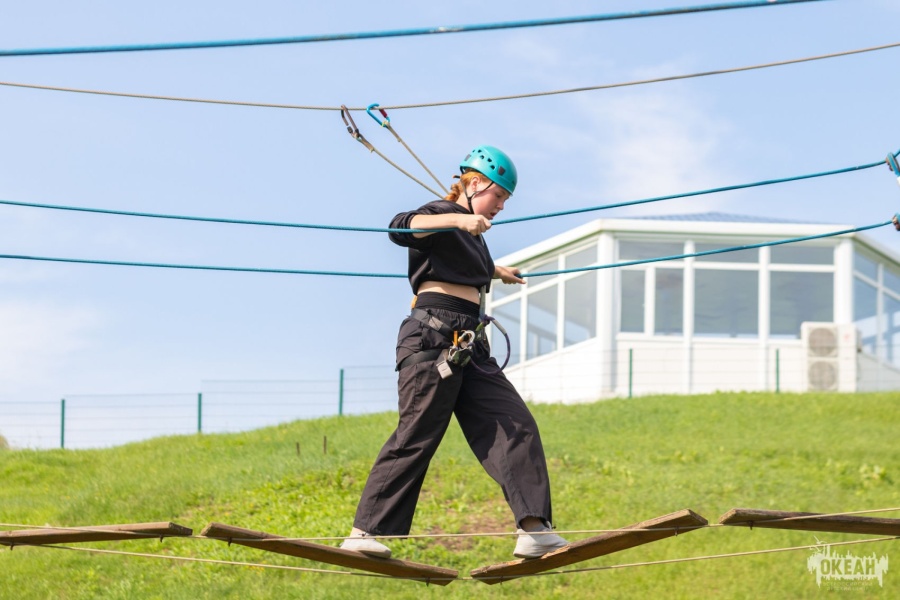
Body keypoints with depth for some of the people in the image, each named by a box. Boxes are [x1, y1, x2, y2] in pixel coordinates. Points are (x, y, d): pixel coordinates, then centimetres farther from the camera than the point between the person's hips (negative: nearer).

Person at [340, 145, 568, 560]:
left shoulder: (472, 234, 25)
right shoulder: (442, 214, -3)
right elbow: (402, 228, -26)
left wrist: (496, 272, 67)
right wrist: (458, 219, -38)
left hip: (469, 350, 9)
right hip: (432, 340, -9)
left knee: (515, 426, -4)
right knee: (417, 436, -12)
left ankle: (533, 530, -11)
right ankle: (364, 533, -7)